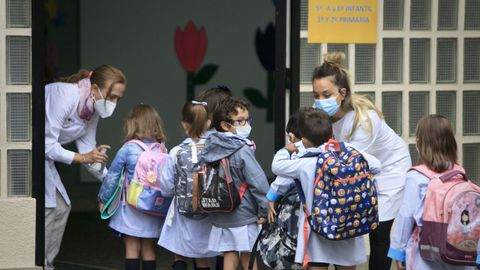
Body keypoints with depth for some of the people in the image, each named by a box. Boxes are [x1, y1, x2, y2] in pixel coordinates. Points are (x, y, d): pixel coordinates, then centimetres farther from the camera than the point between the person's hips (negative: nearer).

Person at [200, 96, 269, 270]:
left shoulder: (210, 149, 4)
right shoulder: (242, 150, -17)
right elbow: (258, 182, -19)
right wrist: (265, 211, -9)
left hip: (220, 216, 7)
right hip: (243, 215, -7)